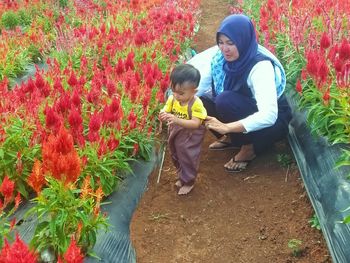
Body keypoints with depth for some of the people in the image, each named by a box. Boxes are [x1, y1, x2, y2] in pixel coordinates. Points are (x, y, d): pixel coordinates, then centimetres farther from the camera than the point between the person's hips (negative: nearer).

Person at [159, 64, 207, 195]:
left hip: (190, 137, -6)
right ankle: (182, 177, 46)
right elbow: (166, 110, -10)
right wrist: (163, 115, -36)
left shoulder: (196, 104, -29)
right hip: (175, 134, 6)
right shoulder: (172, 99, -13)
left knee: (188, 159, 7)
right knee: (176, 158, 23)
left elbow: (195, 123, -34)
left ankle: (188, 182, 29)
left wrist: (177, 120, -46)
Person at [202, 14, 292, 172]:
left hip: (273, 123, -6)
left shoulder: (260, 66, -31)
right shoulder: (220, 59, -11)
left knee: (226, 100, -32)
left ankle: (249, 148, -9)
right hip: (242, 116, 7)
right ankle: (232, 138, 7)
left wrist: (227, 127, -46)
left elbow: (269, 116, -41)